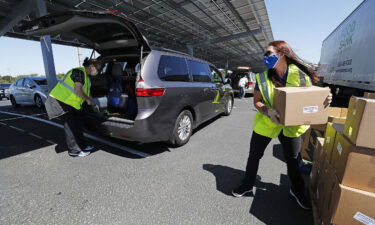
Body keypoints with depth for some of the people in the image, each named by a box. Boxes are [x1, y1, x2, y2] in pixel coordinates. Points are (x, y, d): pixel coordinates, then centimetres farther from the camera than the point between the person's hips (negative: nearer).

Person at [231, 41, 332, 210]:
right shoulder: (263, 77, -8)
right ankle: (247, 186, 33)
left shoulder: (301, 74, -9)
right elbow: (256, 101, -8)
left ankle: (297, 191, 45)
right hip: (265, 123, 1)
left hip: (291, 126, 0)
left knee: (292, 159, 16)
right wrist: (268, 111, -27)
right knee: (254, 155, 9)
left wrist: (324, 100, -22)